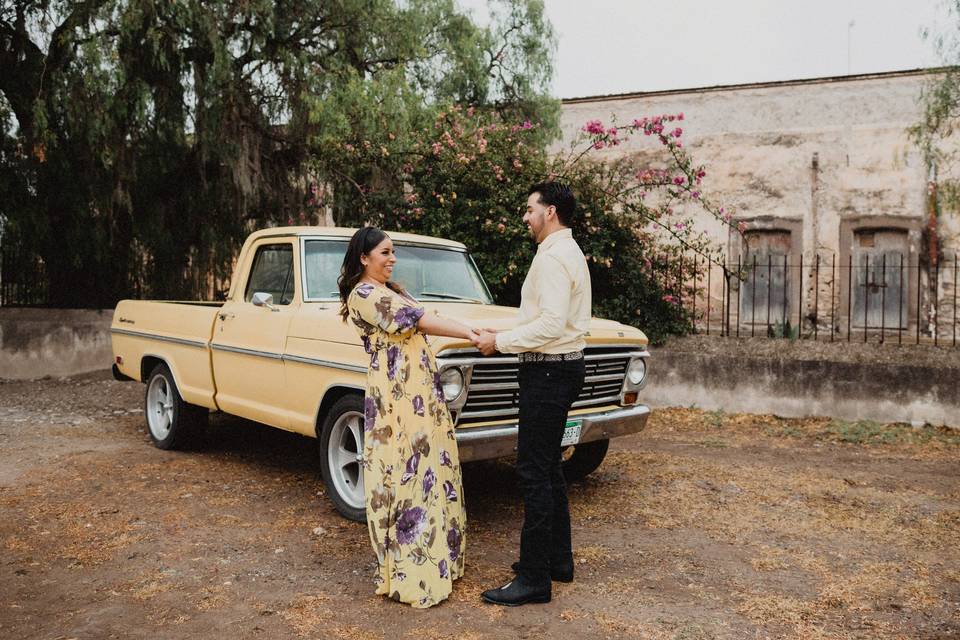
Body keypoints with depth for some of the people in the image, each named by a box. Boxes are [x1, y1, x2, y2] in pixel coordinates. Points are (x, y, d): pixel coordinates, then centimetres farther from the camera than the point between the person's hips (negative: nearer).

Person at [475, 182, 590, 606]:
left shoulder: (553, 257, -16)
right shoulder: (569, 252, 18)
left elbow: (551, 324, -25)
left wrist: (500, 342, -15)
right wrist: (506, 337, 10)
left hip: (548, 372, -11)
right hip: (562, 367, 11)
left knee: (535, 472, -6)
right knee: (548, 467, 17)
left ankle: (534, 578, 1)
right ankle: (558, 559, 28)